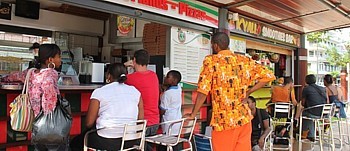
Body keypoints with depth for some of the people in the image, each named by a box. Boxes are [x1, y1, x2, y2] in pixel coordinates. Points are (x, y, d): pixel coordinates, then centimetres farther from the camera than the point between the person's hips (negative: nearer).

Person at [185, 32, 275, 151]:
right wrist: (248, 92, 6)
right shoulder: (245, 60, 5)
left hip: (223, 121, -4)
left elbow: (203, 91, -12)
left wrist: (193, 114, -1)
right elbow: (269, 76, 4)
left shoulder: (210, 61, -8)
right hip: (244, 118, 4)